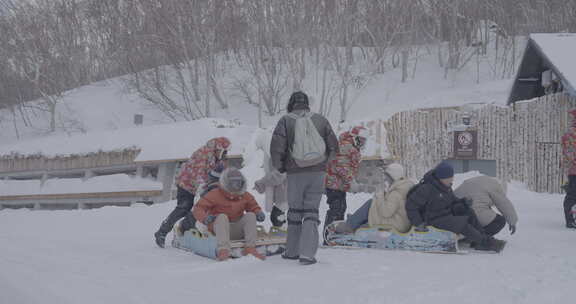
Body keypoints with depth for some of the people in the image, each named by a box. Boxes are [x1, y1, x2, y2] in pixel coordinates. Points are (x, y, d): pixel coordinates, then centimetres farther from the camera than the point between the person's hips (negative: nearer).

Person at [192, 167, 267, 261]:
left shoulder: (245, 196, 8)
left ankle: (250, 248, -29)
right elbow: (198, 209, -7)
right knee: (222, 217, -34)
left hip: (237, 231, 4)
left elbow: (254, 207, 18)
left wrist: (259, 213, -8)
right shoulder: (215, 194, -5)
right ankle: (223, 250, -52)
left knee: (250, 215, -17)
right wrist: (205, 218, -30)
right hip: (218, 228, -3)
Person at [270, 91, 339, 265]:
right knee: (311, 210, 4)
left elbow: (276, 148, -8)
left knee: (295, 211, 13)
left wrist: (280, 167, 9)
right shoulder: (320, 120, 5)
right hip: (318, 172, 1)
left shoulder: (285, 121, -2)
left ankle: (292, 251, 23)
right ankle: (307, 254, -5)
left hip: (295, 173, -1)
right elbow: (333, 147, 7)